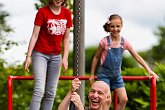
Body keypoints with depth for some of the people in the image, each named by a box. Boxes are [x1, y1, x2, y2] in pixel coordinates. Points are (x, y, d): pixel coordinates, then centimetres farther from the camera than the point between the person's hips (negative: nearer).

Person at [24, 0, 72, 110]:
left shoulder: (67, 13, 2)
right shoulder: (42, 11, -9)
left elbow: (66, 38, 7)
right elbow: (34, 36, -9)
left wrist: (65, 58, 0)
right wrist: (28, 56, -13)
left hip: (56, 55, 5)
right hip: (40, 54, -5)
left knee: (51, 92, 6)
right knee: (39, 90, -16)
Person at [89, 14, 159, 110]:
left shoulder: (124, 42, -4)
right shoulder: (105, 41, -13)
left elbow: (137, 57, -1)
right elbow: (96, 57, -1)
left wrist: (149, 70, -7)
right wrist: (92, 75, 2)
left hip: (117, 75, 4)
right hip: (104, 74, -4)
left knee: (124, 99, -6)